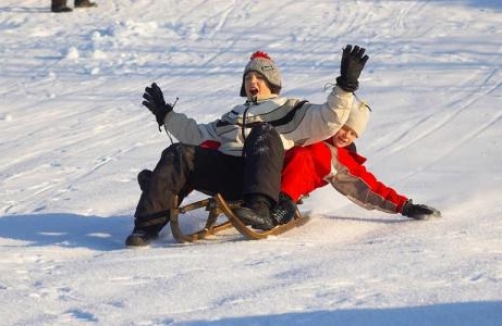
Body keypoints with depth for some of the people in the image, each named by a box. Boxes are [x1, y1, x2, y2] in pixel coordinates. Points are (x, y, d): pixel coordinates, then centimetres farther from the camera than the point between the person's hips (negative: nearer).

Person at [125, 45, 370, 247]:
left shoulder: (289, 110, 21)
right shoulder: (234, 115, 40)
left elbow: (328, 120, 5)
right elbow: (199, 135, 42)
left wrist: (346, 85, -8)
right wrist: (166, 115, 42)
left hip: (260, 175, -5)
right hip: (223, 172, 5)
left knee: (263, 133, -35)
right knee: (179, 155, -18)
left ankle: (260, 209, -55)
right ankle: (148, 226, -32)